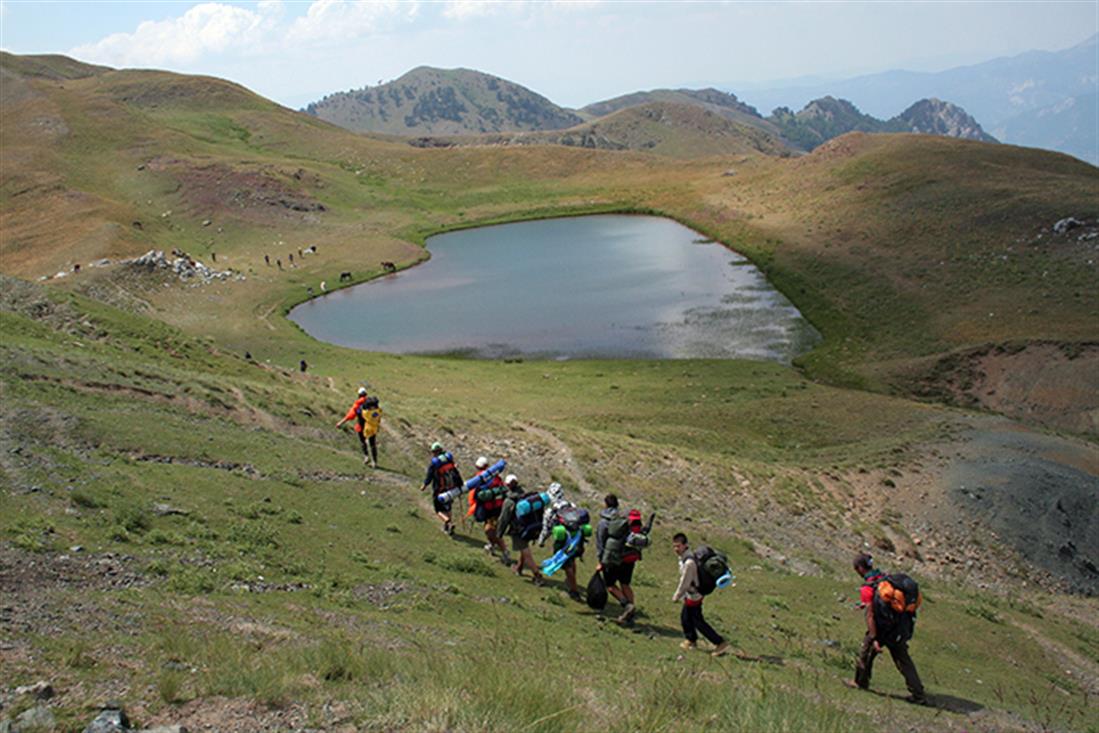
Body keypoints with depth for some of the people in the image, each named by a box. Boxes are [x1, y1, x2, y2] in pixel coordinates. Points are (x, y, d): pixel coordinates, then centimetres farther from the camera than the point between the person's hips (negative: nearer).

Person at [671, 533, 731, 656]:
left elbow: (684, 582, -24)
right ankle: (691, 640, 42)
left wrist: (676, 596, -11)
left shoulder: (689, 563, -31)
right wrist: (680, 595, 20)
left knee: (697, 621, 1)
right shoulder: (684, 557, 0)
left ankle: (720, 643, 7)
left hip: (693, 596, -9)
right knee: (685, 617, 22)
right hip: (690, 594, 9)